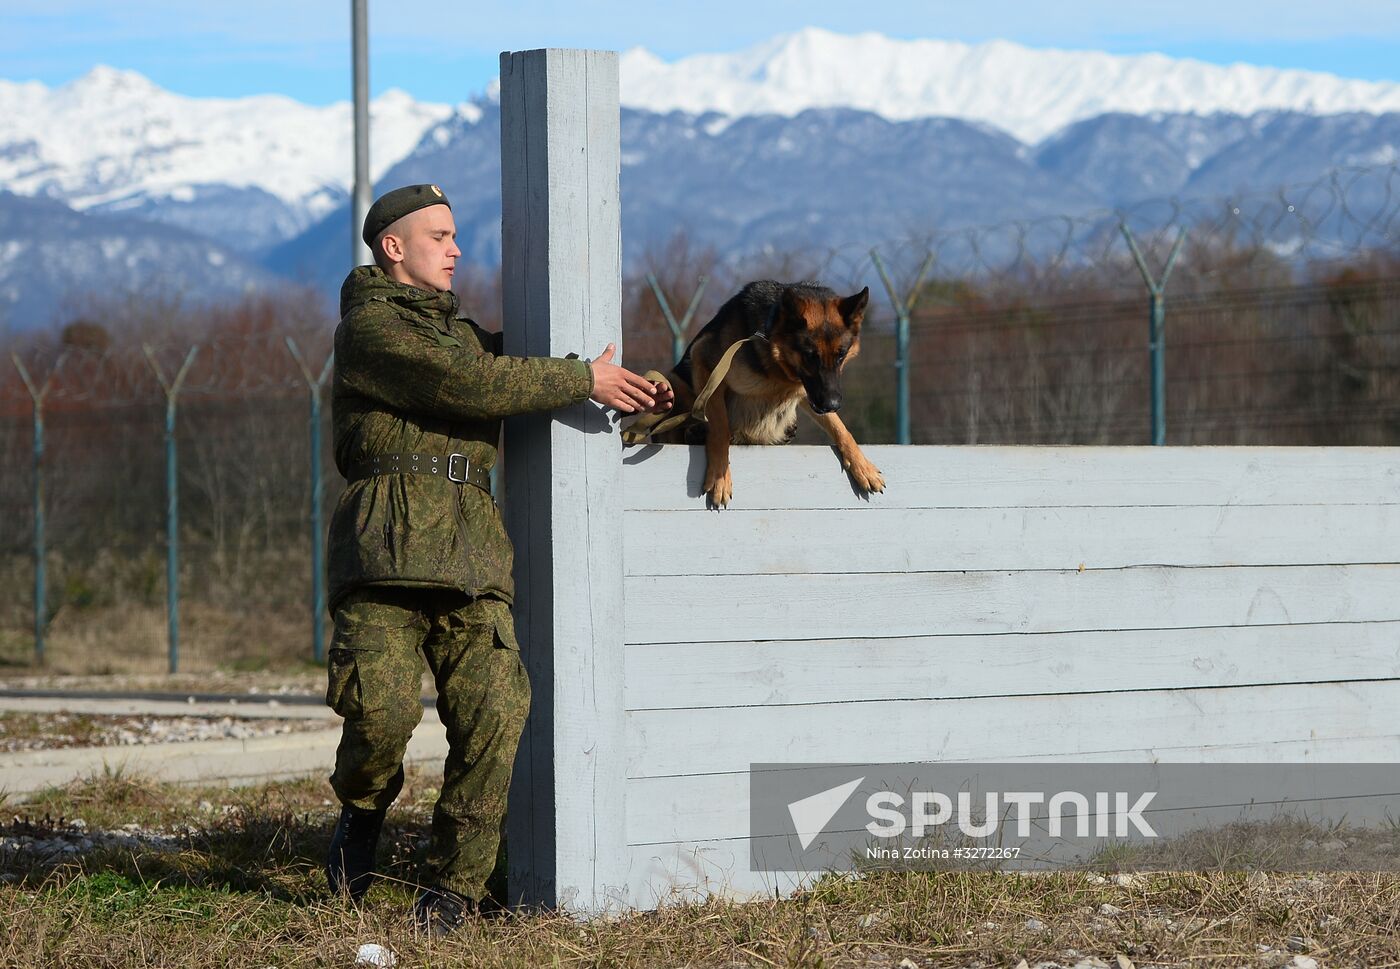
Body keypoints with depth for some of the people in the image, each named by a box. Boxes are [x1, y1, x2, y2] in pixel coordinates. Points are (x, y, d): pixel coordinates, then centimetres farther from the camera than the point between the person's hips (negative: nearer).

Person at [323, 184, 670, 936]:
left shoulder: (463, 333, 29)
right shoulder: (368, 327, 2)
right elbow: (469, 387, -9)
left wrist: (626, 391, 18)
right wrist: (583, 381, -5)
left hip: (471, 556, 6)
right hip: (386, 545, -6)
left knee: (493, 716, -9)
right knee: (381, 707, -19)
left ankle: (454, 885, -1)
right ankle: (363, 811, 13)